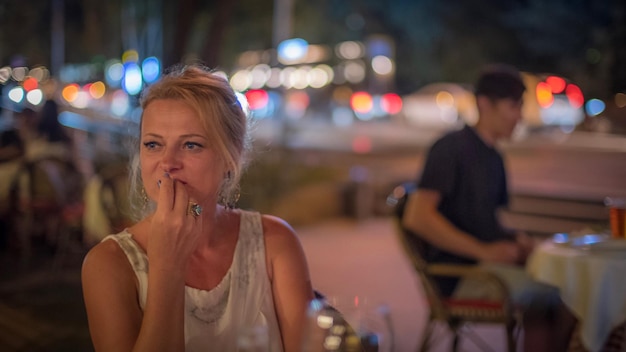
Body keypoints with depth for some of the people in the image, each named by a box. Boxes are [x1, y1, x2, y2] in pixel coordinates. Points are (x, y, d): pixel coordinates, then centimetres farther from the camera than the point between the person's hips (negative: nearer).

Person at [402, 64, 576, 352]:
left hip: (491, 261, 8)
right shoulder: (451, 148, -9)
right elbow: (417, 217, -19)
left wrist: (514, 239, 1)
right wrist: (484, 250, -21)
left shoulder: (494, 158, 16)